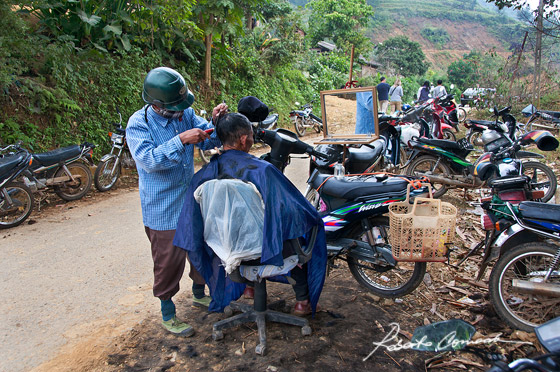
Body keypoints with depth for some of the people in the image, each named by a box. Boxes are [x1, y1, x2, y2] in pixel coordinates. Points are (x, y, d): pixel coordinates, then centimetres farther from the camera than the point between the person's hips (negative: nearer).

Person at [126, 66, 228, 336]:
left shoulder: (185, 113, -1)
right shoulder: (138, 124, -17)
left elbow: (208, 141, 2)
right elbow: (150, 160, -28)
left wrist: (216, 122, -18)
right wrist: (182, 140, -35)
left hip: (193, 200, 6)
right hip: (163, 210, -6)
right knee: (168, 262, 5)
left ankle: (199, 294, 45)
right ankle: (168, 314, 27)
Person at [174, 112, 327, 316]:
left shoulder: (203, 175, -10)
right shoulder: (262, 170, -24)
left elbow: (191, 219, -3)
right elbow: (294, 209, -22)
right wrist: (312, 217, 1)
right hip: (264, 249, -5)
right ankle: (303, 300, 29)